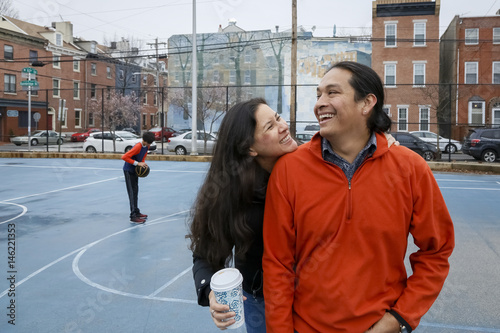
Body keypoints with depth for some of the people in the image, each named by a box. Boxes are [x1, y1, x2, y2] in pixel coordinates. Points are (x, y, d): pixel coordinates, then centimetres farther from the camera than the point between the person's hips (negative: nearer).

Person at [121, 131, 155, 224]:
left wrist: (143, 163, -5)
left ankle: (136, 212, 28)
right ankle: (133, 216, -10)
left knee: (135, 191, 16)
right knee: (132, 192, -10)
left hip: (135, 170, 9)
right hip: (128, 170, -8)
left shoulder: (146, 146, -1)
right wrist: (137, 163, -31)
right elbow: (124, 157, -31)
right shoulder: (138, 146, -27)